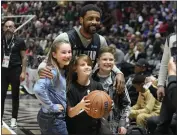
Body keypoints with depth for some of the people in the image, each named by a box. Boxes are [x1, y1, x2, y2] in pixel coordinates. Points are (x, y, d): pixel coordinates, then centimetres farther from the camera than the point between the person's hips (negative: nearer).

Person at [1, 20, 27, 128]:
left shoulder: (19, 41, -2)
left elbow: (24, 57, -1)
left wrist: (23, 72, -8)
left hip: (15, 70, -2)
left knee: (15, 95, 6)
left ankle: (14, 119, 13)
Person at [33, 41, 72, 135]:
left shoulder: (62, 71, 8)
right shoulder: (52, 72, -19)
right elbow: (38, 89, -34)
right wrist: (51, 106, -24)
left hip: (58, 117, 9)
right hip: (52, 119, -9)